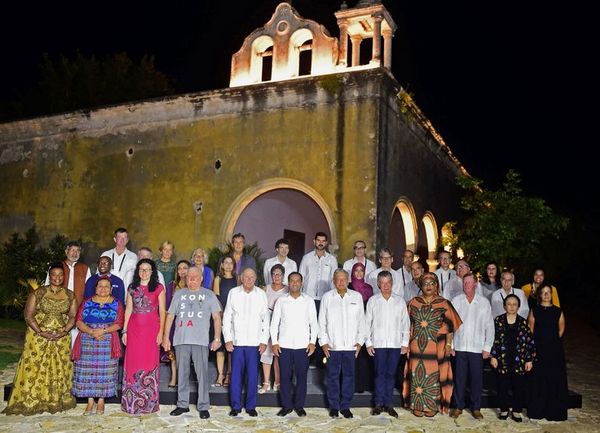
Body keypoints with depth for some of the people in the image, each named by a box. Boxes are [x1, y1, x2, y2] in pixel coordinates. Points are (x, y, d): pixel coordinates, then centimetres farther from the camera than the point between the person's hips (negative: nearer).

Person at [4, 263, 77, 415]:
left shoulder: (70, 295, 5)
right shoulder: (37, 293, -2)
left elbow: (73, 316, 4)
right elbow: (28, 315, -5)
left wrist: (64, 331, -12)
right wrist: (41, 332, -15)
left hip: (61, 339, 2)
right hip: (38, 337, -2)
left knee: (59, 368, 3)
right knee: (34, 367, -3)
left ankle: (57, 401, 14)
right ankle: (30, 401, 7)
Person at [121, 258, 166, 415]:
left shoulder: (158, 288, 2)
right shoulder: (132, 288, 11)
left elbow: (162, 311, 0)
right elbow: (128, 310, 11)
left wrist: (161, 332, -6)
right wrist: (124, 330, 5)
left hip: (151, 328, -2)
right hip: (134, 328, 3)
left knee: (150, 361, 0)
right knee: (133, 362, 3)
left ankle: (148, 401, 9)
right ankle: (132, 402, 12)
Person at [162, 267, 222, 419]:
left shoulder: (209, 295, 8)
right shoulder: (179, 294, 14)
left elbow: (216, 317, 4)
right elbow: (170, 316, 14)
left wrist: (217, 338, -4)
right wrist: (166, 337, 7)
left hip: (201, 341, -2)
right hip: (181, 340, 2)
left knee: (202, 373, -3)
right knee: (182, 373, 8)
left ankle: (203, 406, 4)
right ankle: (182, 404, 19)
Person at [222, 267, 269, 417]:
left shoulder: (261, 294, 2)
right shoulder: (233, 293, 1)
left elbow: (265, 319, 4)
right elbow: (227, 317, 3)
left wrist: (264, 341, 0)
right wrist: (227, 339, -2)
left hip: (254, 342, 0)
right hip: (237, 341, 0)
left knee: (253, 375, 4)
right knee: (236, 374, 4)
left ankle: (251, 406, 16)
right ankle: (236, 406, 16)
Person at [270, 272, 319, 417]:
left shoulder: (309, 301, 4)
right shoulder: (281, 301, 5)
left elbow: (314, 323, 4)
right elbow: (274, 322, 6)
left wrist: (312, 342, -4)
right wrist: (274, 342, -1)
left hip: (303, 345, 0)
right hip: (284, 345, 0)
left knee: (302, 376, 5)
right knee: (285, 376, 4)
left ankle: (299, 405, 17)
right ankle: (286, 405, 16)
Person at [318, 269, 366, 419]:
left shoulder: (357, 296, 5)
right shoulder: (327, 297, 3)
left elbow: (361, 320, 7)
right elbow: (322, 321, 5)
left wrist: (360, 341, 2)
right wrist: (323, 342, -1)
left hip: (351, 345, 1)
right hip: (332, 345, -1)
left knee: (349, 376, 5)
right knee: (333, 376, 5)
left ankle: (345, 406, 17)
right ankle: (334, 406, 17)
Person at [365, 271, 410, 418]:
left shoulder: (400, 301, 6)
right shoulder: (373, 301, 4)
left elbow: (406, 323, 7)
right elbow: (367, 323, 5)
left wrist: (405, 342, 2)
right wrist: (368, 343, 0)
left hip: (396, 344, 1)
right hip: (378, 343, -1)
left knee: (391, 374, 5)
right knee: (380, 373, 1)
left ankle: (389, 404, 12)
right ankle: (379, 403, 9)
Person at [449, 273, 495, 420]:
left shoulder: (484, 302, 2)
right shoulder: (456, 301, 2)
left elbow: (489, 326, 4)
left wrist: (487, 347, 0)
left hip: (477, 348, 0)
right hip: (459, 347, 0)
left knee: (477, 379, 5)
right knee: (459, 378, 5)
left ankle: (476, 408, 19)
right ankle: (458, 406, 17)